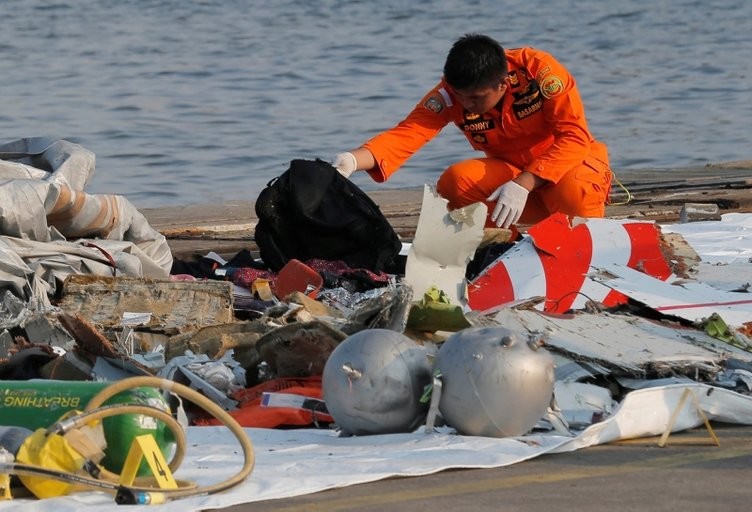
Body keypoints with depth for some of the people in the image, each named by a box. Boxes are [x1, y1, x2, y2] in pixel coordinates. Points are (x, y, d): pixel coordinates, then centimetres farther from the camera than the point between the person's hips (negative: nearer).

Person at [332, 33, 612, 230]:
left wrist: (523, 184, -39)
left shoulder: (539, 69, -25)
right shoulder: (451, 93, -15)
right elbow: (407, 133, -27)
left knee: (574, 191, -39)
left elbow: (575, 136, -28)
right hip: (511, 170, 3)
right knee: (454, 183, -26)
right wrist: (352, 160, -47)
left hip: (568, 163, -3)